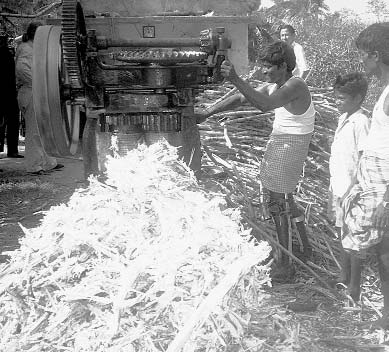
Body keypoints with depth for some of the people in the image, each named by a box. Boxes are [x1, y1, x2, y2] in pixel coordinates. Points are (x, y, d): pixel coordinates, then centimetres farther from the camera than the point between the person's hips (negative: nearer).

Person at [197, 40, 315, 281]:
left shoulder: (295, 86, -22)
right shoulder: (274, 86, 5)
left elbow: (264, 104, -38)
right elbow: (240, 99, 8)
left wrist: (236, 79, -45)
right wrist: (208, 113, 3)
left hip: (290, 148, -10)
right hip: (278, 144, 10)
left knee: (277, 204, -5)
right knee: (285, 199, 22)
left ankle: (285, 265, 5)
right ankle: (306, 247, 39)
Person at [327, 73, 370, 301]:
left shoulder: (360, 122, -18)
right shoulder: (344, 118, 10)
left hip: (351, 190, -9)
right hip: (338, 188, 9)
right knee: (342, 234, 19)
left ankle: (354, 290, 11)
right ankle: (344, 280, 34)